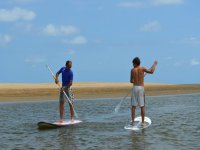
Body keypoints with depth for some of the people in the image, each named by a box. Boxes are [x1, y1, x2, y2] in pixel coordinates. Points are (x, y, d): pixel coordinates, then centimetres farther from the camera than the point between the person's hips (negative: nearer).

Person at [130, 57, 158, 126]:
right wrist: (155, 64, 1)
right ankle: (143, 122, 9)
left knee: (133, 106, 5)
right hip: (141, 88, 0)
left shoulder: (132, 70, -1)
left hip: (135, 87, 0)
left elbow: (131, 81, 1)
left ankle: (133, 122, 3)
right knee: (142, 106, 7)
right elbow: (151, 71, -15)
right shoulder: (142, 68, -4)